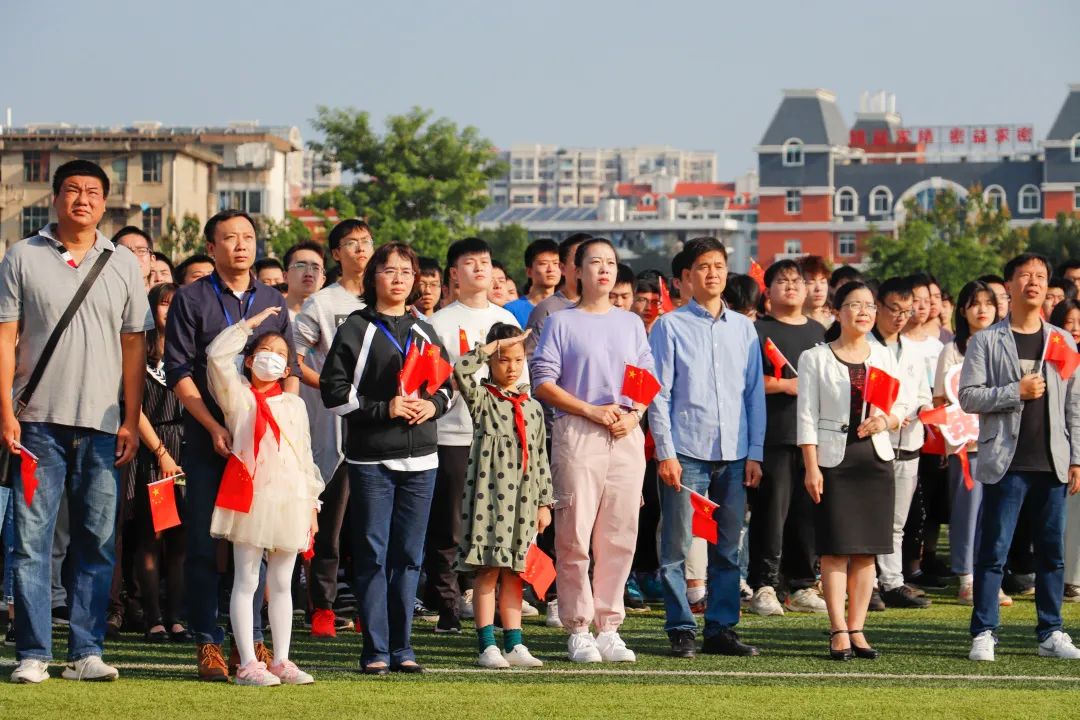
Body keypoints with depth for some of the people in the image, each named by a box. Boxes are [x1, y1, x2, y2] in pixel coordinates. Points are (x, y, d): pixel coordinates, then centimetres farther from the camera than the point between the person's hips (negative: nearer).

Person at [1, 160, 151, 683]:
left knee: (97, 542, 2)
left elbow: (133, 345, 12)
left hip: (102, 424, 2)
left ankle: (86, 652, 6)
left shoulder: (123, 263, 10)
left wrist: (131, 421, 5)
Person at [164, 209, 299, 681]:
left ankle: (250, 641, 10)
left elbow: (291, 370, 12)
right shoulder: (191, 299, 2)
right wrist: (215, 427, -13)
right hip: (207, 441, -3)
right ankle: (208, 643, 1)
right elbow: (178, 372, -4)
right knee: (204, 545, -3)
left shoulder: (273, 302, 13)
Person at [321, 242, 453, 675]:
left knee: (409, 555, 6)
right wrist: (385, 409, -15)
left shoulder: (425, 333, 14)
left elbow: (448, 384, 21)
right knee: (372, 554, -4)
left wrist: (433, 405, -1)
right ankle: (375, 650, -1)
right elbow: (335, 394, -6)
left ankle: (402, 648, 11)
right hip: (370, 459, -4)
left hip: (420, 459, 4)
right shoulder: (356, 330, -1)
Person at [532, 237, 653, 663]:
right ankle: (578, 631, -1)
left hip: (627, 436, 4)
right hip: (578, 435, -4)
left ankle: (609, 627, 6)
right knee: (574, 536, -6)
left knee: (620, 536, 1)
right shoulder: (561, 324, 5)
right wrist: (592, 411, -12)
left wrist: (634, 414, -4)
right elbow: (543, 382, -3)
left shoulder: (631, 324, 19)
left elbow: (650, 379, 17)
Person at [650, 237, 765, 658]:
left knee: (729, 550, 6)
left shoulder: (743, 328, 12)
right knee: (677, 548, -4)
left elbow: (755, 393, 13)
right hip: (686, 451, -4)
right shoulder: (670, 326, 1)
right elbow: (659, 393, -2)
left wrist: (754, 453, 6)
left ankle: (721, 629, 12)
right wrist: (665, 453, -9)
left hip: (734, 455, 4)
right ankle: (681, 631, 2)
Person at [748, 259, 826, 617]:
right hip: (774, 436, -5)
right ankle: (763, 587, -3)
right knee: (771, 510, -7)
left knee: (809, 511, 5)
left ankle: (803, 587, 12)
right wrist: (785, 385, -12)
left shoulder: (818, 332, 19)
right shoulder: (759, 330, 2)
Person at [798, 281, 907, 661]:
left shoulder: (883, 357, 11)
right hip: (833, 458, -4)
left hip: (875, 458, 4)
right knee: (836, 548, -6)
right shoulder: (815, 358, 1)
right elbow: (807, 416, -3)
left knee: (866, 550, 3)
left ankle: (856, 629, 8)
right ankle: (838, 631, -5)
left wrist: (885, 420, -12)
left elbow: (902, 408, 12)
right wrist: (811, 467, -11)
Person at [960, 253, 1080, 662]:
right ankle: (984, 634, -1)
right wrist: (1016, 392, -15)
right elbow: (968, 397, -5)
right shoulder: (987, 342, 2)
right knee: (994, 551, -3)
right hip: (1006, 463, -3)